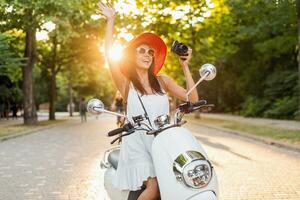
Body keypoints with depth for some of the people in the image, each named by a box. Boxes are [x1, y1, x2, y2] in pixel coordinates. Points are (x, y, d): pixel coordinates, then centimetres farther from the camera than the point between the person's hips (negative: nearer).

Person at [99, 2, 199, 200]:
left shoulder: (162, 81, 12)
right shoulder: (126, 83, 2)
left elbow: (192, 98, 6)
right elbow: (110, 55, -11)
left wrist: (185, 66, 1)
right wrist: (111, 20, -10)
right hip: (137, 145, -3)